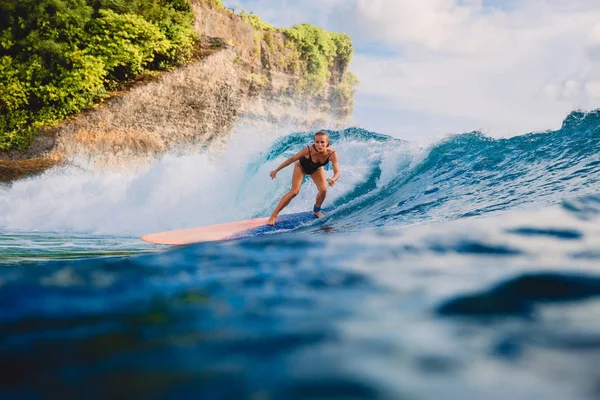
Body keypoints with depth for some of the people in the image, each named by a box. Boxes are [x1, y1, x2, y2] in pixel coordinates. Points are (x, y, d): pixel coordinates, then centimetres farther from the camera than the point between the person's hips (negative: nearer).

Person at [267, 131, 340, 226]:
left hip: (316, 169, 3)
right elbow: (292, 159, -27)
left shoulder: (332, 154, -37)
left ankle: (316, 210, 17)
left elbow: (337, 172, -36)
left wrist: (333, 179, -61)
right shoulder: (308, 150, -41)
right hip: (301, 167, -3)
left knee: (323, 190, -13)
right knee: (294, 191, -13)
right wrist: (276, 170, -21)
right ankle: (273, 215, -7)